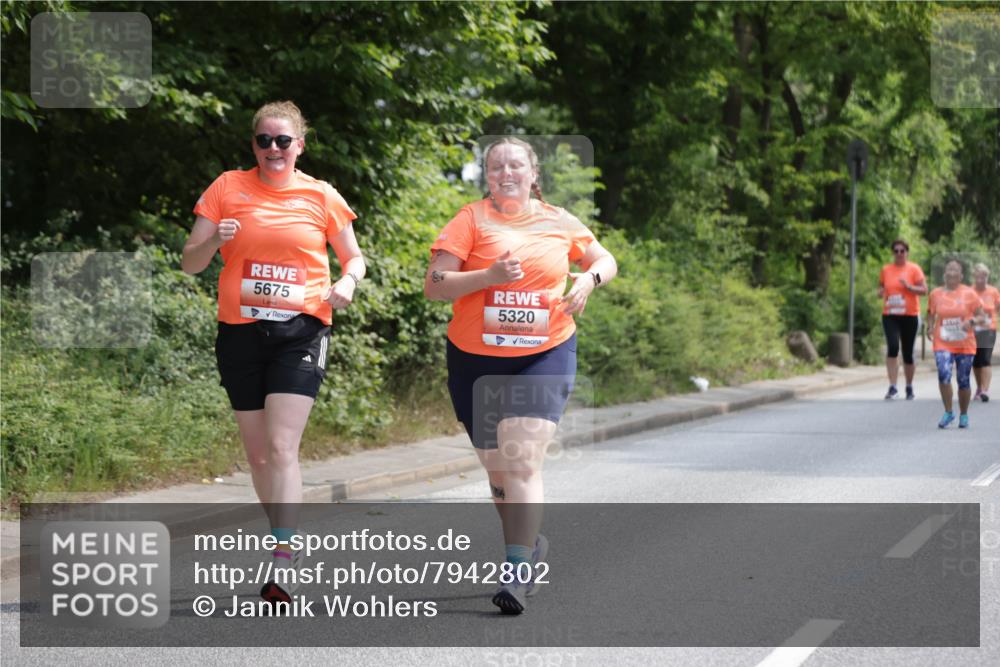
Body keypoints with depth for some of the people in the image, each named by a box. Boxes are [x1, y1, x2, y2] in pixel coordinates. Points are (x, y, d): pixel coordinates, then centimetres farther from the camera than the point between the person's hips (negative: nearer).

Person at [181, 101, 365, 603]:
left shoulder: (321, 197, 3)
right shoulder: (227, 188, 4)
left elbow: (353, 257, 15)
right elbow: (189, 263, 5)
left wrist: (347, 282, -8)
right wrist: (215, 240, -16)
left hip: (300, 333, -2)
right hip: (240, 332, 3)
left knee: (281, 448, -15)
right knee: (257, 453, 10)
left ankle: (283, 563, -17)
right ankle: (285, 538, 28)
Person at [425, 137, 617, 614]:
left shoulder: (559, 223, 6)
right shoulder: (472, 220, -1)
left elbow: (606, 260, 21)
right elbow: (433, 285, -8)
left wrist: (588, 279, -2)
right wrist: (489, 276, -21)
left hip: (545, 357, -1)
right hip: (476, 360, 1)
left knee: (522, 461, -17)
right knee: (497, 468, 11)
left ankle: (517, 572, -16)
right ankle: (532, 545, 35)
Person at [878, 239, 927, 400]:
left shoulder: (914, 269, 0)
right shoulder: (886, 270, 8)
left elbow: (924, 290, -4)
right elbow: (881, 288, 20)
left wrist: (909, 287, -19)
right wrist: (881, 292, -3)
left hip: (910, 315, -1)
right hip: (890, 315, 1)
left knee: (908, 353, 7)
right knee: (892, 347, -18)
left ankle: (909, 387, 23)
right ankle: (892, 387, -16)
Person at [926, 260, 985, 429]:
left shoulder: (969, 293, -1)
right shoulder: (936, 294, 3)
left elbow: (981, 316, 2)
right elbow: (930, 314, 15)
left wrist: (971, 321, -19)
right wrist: (930, 327, -5)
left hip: (965, 345, 0)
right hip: (943, 344, 0)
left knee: (963, 380, 6)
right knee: (943, 374, -21)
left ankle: (964, 415, 26)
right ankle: (948, 412, -6)